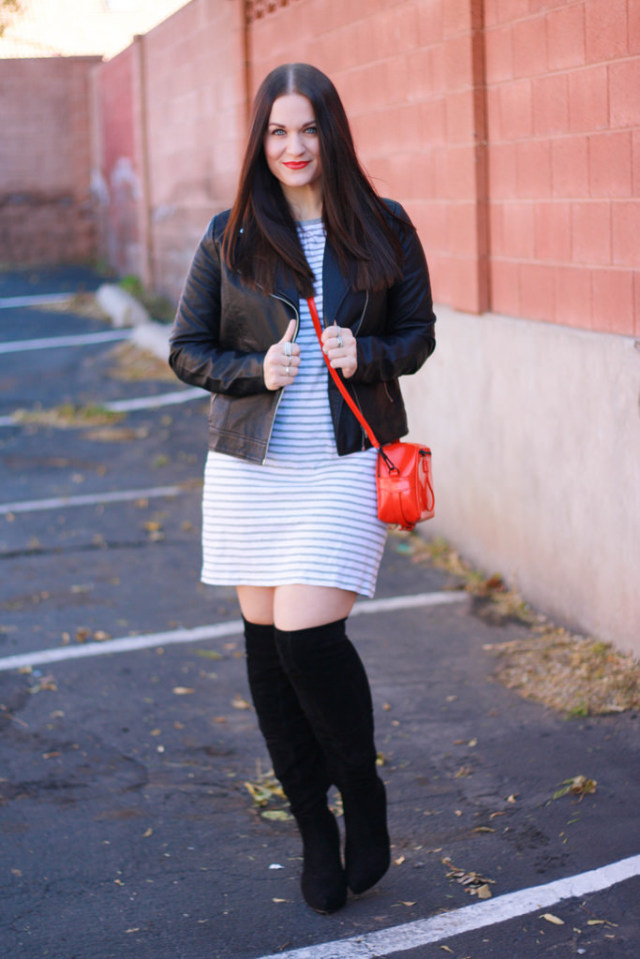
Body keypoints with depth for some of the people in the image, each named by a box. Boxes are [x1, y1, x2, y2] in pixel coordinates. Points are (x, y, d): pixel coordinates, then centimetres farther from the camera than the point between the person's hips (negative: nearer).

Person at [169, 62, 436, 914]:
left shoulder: (383, 228, 2)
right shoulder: (231, 237, 3)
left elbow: (419, 333, 8)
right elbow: (187, 349, 7)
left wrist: (367, 355, -12)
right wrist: (255, 371, -11)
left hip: (346, 464, -2)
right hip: (250, 467, 3)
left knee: (309, 636, -14)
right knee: (266, 641, 7)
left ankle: (364, 795, 13)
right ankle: (314, 831, 23)